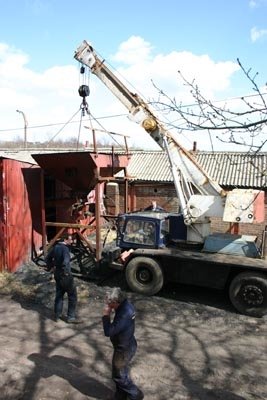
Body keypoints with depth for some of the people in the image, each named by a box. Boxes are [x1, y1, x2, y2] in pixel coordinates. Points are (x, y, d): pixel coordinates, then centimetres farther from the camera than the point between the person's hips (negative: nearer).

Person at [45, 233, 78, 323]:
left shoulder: (55, 247, 4)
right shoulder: (65, 248, -23)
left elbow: (47, 259, 15)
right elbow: (66, 262, -37)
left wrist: (51, 267, 15)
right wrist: (66, 272, -23)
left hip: (57, 274, 8)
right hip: (65, 275, -8)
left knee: (59, 294, 20)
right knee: (72, 295, 7)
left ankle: (57, 315, 28)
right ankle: (71, 316, 13)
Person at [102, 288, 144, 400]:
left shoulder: (124, 315, -37)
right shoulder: (126, 305, -7)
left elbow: (108, 332, -31)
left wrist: (106, 315, -24)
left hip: (124, 349, -9)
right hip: (127, 345, 9)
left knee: (119, 376, 13)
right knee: (121, 373, 25)